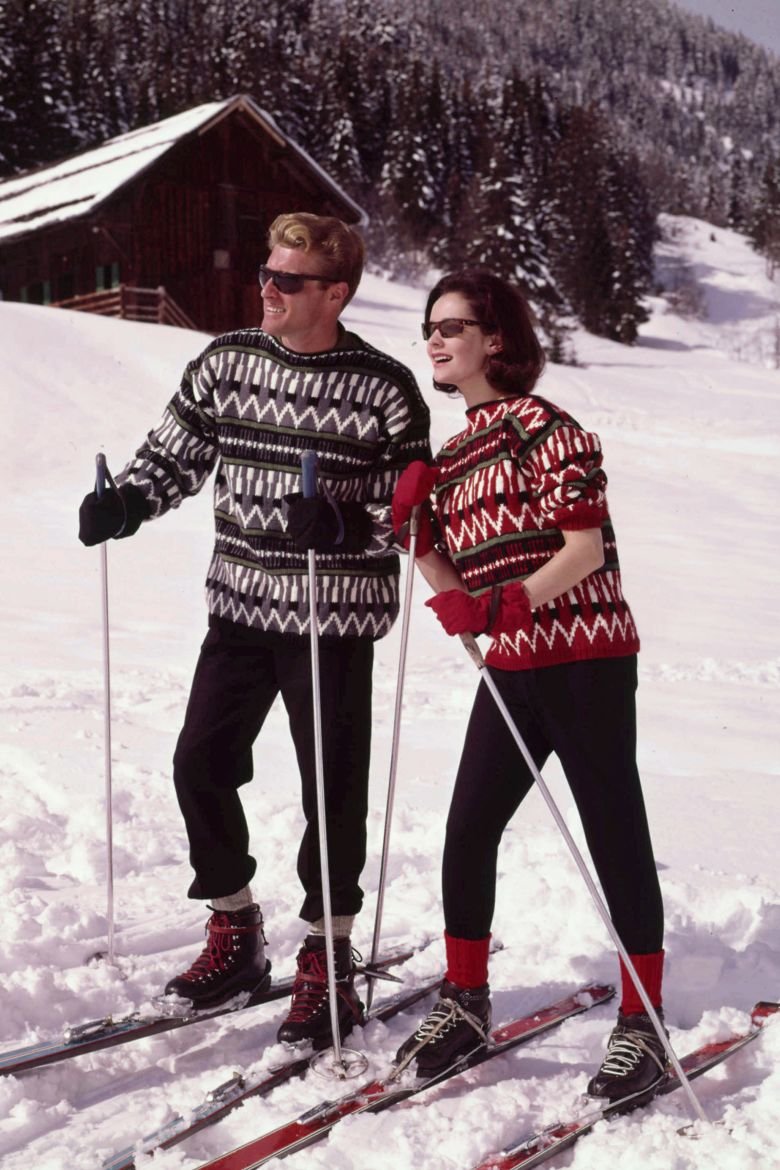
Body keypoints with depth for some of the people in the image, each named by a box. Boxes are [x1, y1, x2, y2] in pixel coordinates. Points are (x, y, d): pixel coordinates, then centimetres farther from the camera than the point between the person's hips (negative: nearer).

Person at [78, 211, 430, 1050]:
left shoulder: (384, 389, -8)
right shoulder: (225, 362, 4)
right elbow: (174, 453, 12)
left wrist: (345, 523, -25)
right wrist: (125, 503, -6)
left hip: (334, 615, -4)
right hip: (241, 603, 5)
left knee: (332, 788, 3)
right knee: (201, 762, 5)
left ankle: (328, 958, 19)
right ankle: (235, 932, 25)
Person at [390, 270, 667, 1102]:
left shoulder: (540, 425, -7)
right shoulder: (452, 454, 15)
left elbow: (586, 546, -15)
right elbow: (453, 586, 13)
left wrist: (511, 604, -28)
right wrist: (412, 526, -2)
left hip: (585, 658, -7)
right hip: (510, 668, 7)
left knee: (615, 835, -1)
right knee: (467, 832, 4)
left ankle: (641, 1025, 9)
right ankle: (465, 1001, 20)